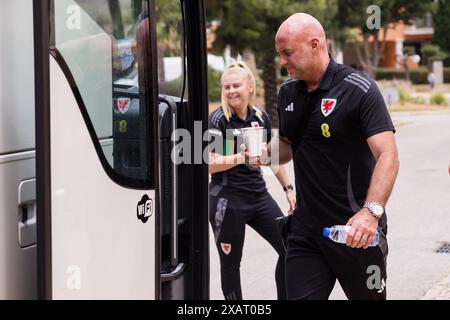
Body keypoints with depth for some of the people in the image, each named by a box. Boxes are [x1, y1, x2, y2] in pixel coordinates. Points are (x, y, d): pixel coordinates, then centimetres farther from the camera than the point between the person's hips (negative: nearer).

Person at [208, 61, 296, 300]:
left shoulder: (260, 117, 7)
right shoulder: (219, 119, -9)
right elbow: (211, 163, -18)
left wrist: (288, 189, 19)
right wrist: (242, 157, -32)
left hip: (259, 196, 6)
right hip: (227, 201, -5)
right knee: (231, 263, 2)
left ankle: (284, 297, 20)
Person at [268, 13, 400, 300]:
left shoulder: (359, 90, -12)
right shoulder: (288, 93, 9)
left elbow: (388, 156, -19)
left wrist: (371, 211, -34)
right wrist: (266, 152, -1)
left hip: (355, 232, -5)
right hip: (305, 230, 5)